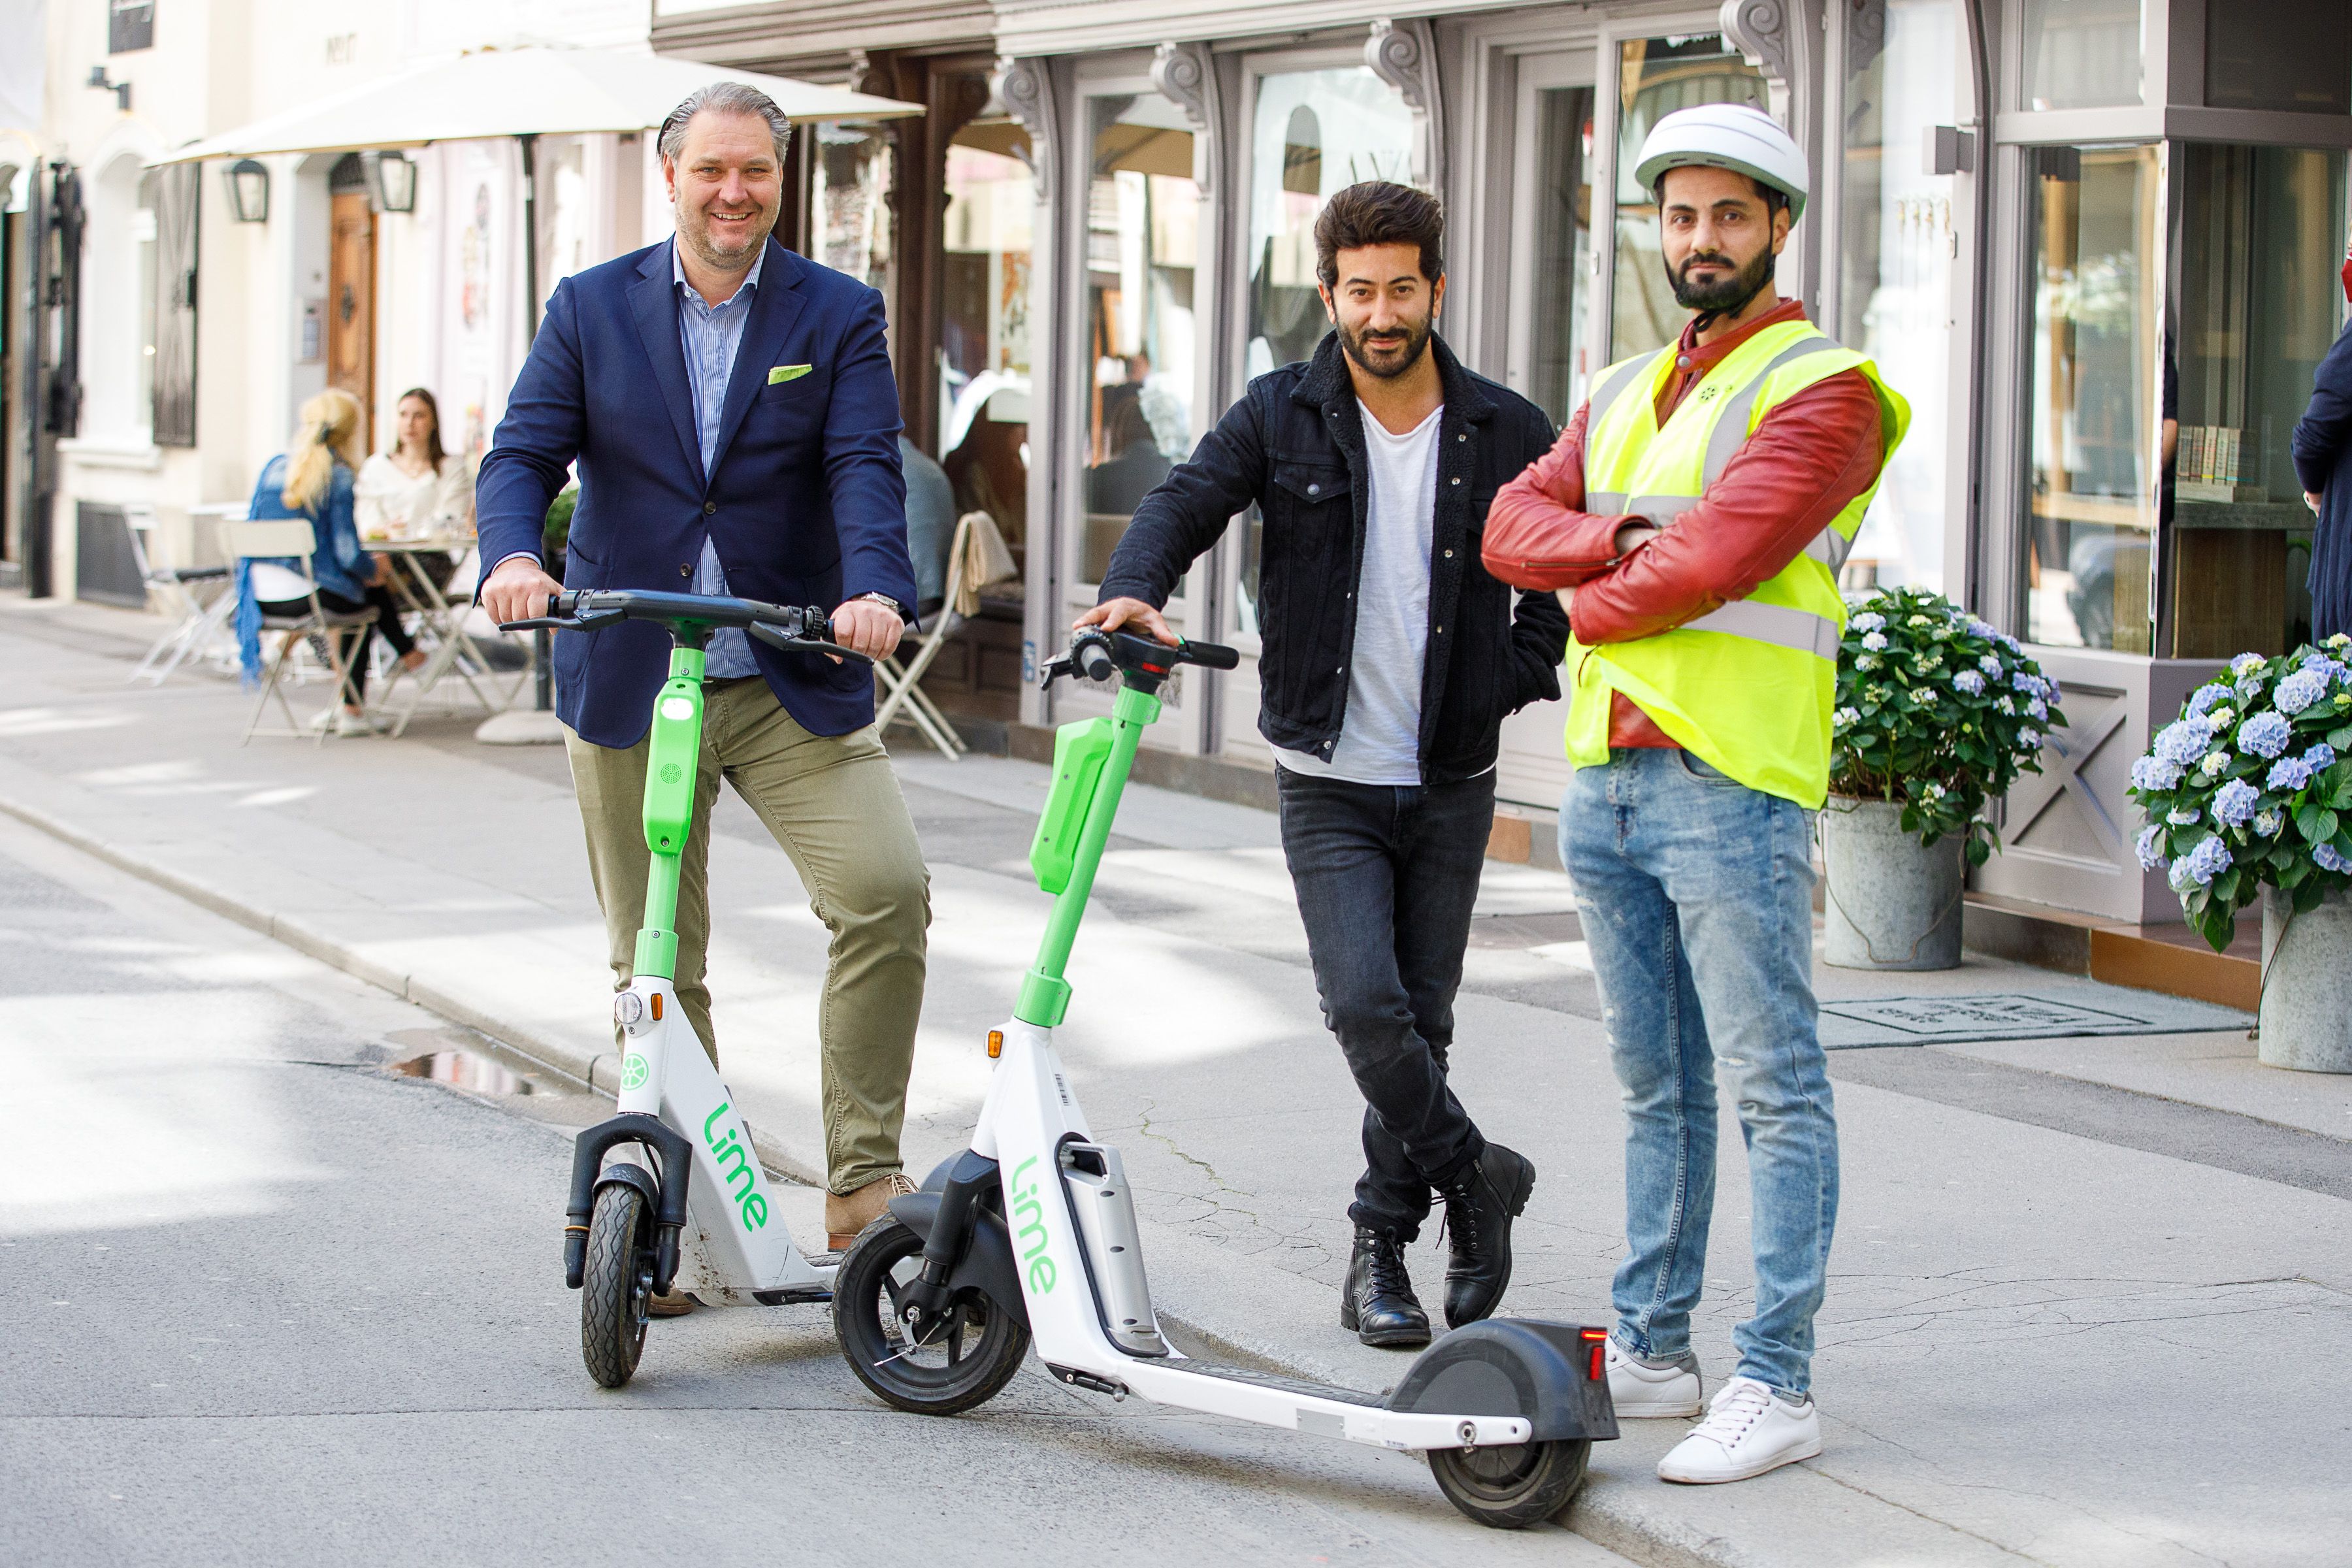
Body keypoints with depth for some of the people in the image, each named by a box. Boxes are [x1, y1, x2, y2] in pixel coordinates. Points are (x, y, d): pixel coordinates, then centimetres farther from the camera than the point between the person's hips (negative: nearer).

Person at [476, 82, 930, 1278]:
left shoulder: (840, 317, 3)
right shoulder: (592, 309, 6)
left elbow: (865, 469, -10)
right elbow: (523, 453, -2)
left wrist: (876, 591, -29)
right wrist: (512, 555, -25)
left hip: (793, 684, -1)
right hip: (628, 683, 1)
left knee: (887, 890, -18)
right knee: (655, 963, 6)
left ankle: (861, 1182, -7)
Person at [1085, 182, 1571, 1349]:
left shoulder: (1507, 434, 2)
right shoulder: (1280, 418, 0)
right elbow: (1189, 500, -13)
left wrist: (1510, 680, -1)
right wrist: (1134, 588, -33)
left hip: (1451, 783, 1)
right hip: (1330, 782, -1)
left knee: (1422, 1019, 5)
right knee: (1365, 1007, -16)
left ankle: (1382, 1248, 22)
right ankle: (1475, 1176, 7)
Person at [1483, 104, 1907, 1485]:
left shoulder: (1821, 388, -6)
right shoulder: (1625, 394, 19)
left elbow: (1718, 559, -18)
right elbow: (1519, 522, 7)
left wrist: (1594, 602, -1)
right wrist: (1629, 541, -12)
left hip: (1734, 785, -8)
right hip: (1606, 782, 8)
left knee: (1773, 1087, -6)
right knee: (1657, 1087, 14)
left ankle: (1779, 1386, -6)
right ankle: (1653, 1352, 21)